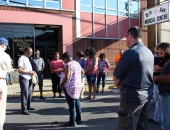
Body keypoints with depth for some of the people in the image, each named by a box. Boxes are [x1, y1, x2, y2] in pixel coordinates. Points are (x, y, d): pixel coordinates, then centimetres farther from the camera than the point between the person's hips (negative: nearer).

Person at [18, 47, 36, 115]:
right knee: (24, 94, -5)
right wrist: (29, 72, -17)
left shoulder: (27, 58, 16)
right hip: (24, 78, -9)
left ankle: (28, 106, 29)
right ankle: (24, 109, 1)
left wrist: (32, 72, 8)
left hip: (29, 78, 9)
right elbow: (20, 70, -21)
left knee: (29, 93, 16)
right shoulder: (22, 58, -13)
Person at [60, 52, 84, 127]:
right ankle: (78, 119, 29)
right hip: (78, 86, 9)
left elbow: (66, 77, -24)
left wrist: (61, 84, -10)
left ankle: (72, 122, 6)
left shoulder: (68, 65, -17)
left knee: (71, 105, -2)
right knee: (77, 103, 18)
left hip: (70, 87, -8)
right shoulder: (77, 63, 9)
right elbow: (82, 72, 23)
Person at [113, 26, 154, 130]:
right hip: (147, 96, 8)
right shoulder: (149, 52, 6)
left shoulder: (130, 53, -19)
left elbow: (116, 78, -12)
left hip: (133, 98, -8)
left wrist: (119, 84, 9)